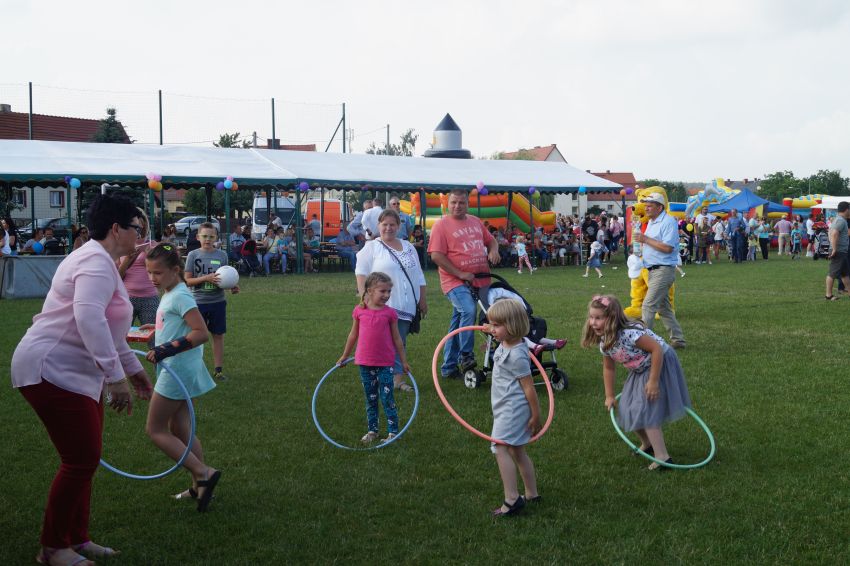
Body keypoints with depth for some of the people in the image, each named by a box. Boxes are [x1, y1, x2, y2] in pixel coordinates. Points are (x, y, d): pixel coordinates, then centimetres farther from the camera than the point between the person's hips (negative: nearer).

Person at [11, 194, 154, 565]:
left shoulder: (101, 261, 17)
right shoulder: (97, 262, -17)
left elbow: (106, 326, 30)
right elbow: (89, 319, -33)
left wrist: (133, 368, 37)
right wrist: (116, 375, -36)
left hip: (77, 373, 11)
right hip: (51, 371, -11)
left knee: (84, 459, 13)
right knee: (81, 461, -7)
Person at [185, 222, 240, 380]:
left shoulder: (222, 255, 4)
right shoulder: (193, 255, -2)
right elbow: (187, 280, -6)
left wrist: (232, 286, -9)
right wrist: (206, 278, -19)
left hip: (218, 301, 2)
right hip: (198, 301, -2)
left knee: (218, 335, 8)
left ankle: (219, 370, 16)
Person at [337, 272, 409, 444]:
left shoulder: (390, 313, -6)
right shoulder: (359, 311, -2)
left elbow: (396, 339, 3)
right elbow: (353, 335, 11)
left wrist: (404, 361, 6)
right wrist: (344, 356, 18)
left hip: (385, 364, -2)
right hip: (365, 363, 2)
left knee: (387, 399, -1)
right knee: (370, 399, 13)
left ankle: (393, 431, 8)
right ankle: (372, 431, 23)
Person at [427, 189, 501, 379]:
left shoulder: (475, 222, 14)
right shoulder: (442, 225, -7)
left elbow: (490, 240, 25)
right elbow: (436, 256, -14)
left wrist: (494, 250, 1)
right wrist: (460, 274, -17)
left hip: (481, 280, 7)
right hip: (456, 282, -7)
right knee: (468, 311, -29)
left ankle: (449, 367, 19)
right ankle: (465, 355, -14)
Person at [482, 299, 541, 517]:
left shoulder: (516, 355, -22)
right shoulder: (505, 344, 6)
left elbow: (529, 388, -19)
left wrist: (536, 416, -15)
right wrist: (491, 331, 40)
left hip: (513, 408, -11)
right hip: (507, 408, 11)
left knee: (501, 448, -17)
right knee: (517, 452, 17)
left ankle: (512, 499, -20)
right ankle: (532, 494, 27)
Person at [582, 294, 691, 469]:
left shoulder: (629, 334, -34)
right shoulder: (604, 342, -7)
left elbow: (657, 349, -32)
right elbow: (608, 368, 6)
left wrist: (653, 381, -29)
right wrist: (609, 396, 6)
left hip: (660, 365, -9)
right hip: (641, 371, 9)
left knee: (646, 411, -14)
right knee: (631, 410, 13)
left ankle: (662, 457, -12)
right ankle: (647, 444, 35)